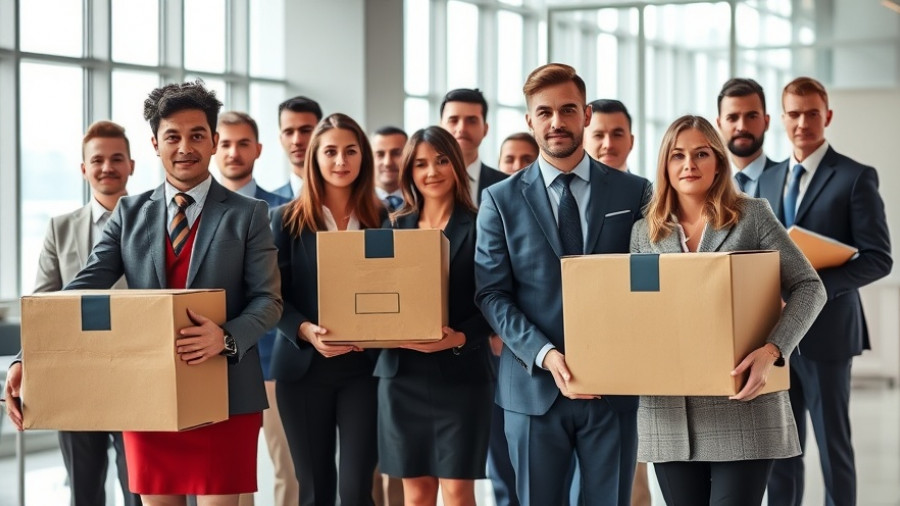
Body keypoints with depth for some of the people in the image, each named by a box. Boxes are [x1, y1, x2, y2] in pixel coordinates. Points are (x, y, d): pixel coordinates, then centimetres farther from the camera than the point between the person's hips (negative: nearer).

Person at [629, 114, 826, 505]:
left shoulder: (752, 216, 2)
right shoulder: (645, 232, 12)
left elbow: (808, 287, -2)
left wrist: (772, 350, -18)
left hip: (741, 407, -3)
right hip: (669, 415, 3)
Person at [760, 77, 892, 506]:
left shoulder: (856, 178, -4)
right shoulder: (769, 179, 13)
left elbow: (878, 258, -10)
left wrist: (816, 284, -22)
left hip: (825, 330, -5)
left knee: (833, 446, 3)